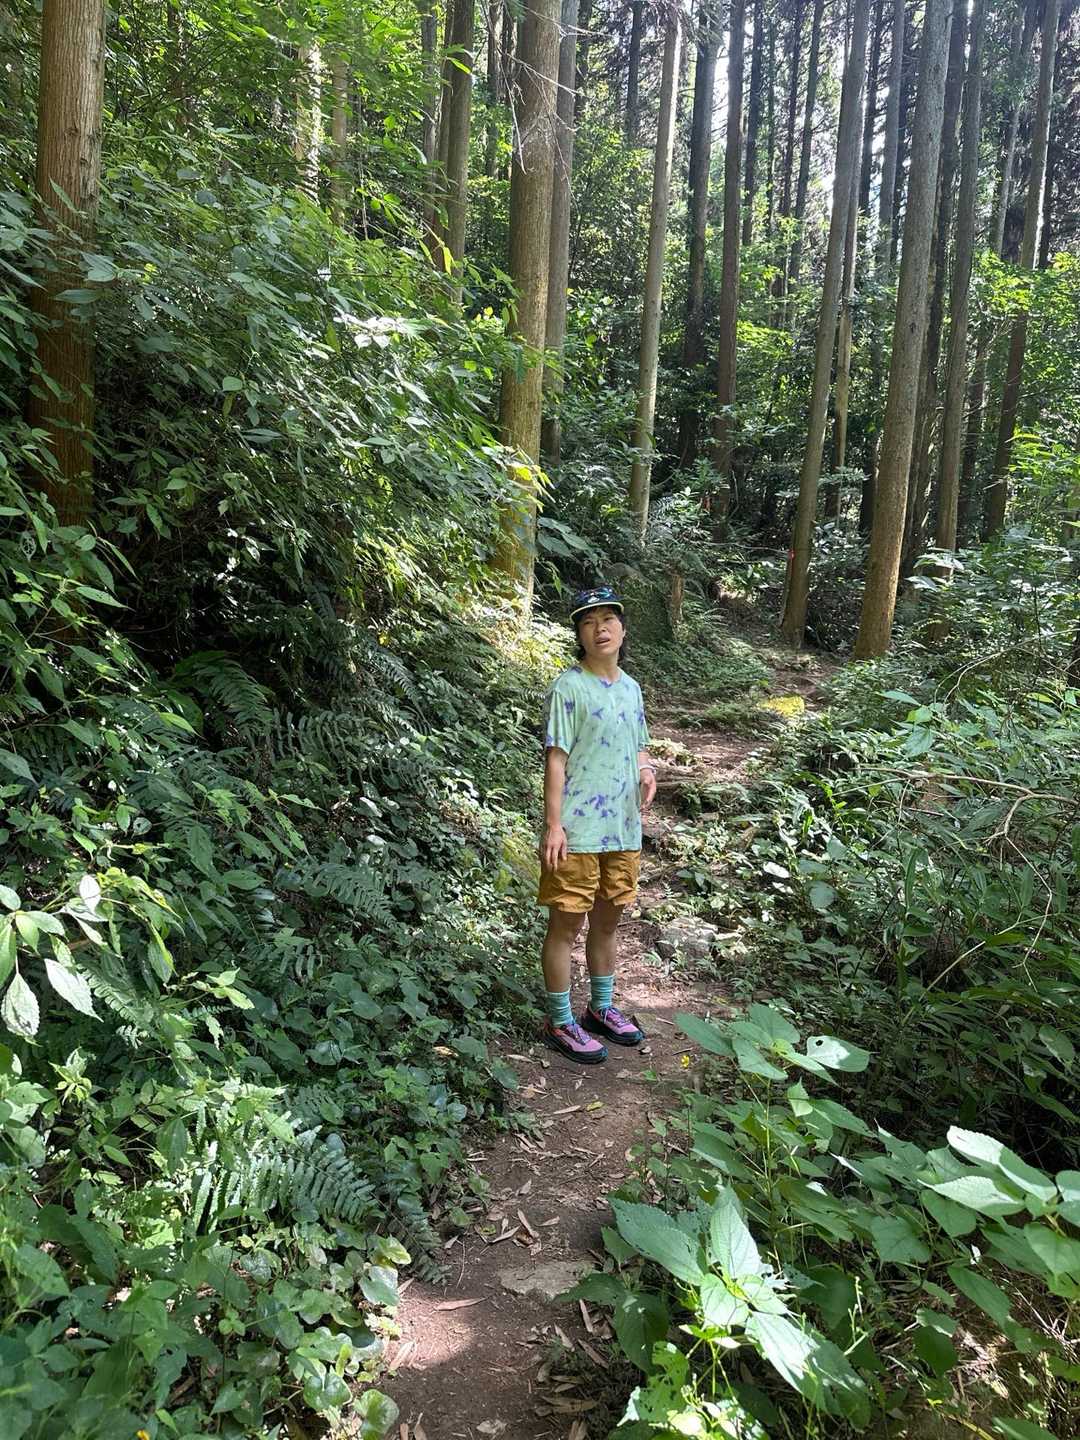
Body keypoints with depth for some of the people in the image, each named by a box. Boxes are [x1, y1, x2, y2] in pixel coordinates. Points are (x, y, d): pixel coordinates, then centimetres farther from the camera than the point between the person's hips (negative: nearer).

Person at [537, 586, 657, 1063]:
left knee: (607, 920, 19)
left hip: (623, 829, 7)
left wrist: (646, 770, -3)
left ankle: (601, 1009, 36)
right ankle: (560, 1023, 18)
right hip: (577, 831, -7)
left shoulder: (630, 688, 9)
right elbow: (556, 758, -14)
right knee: (566, 924, 4)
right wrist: (553, 824, -17)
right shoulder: (568, 688, -12)